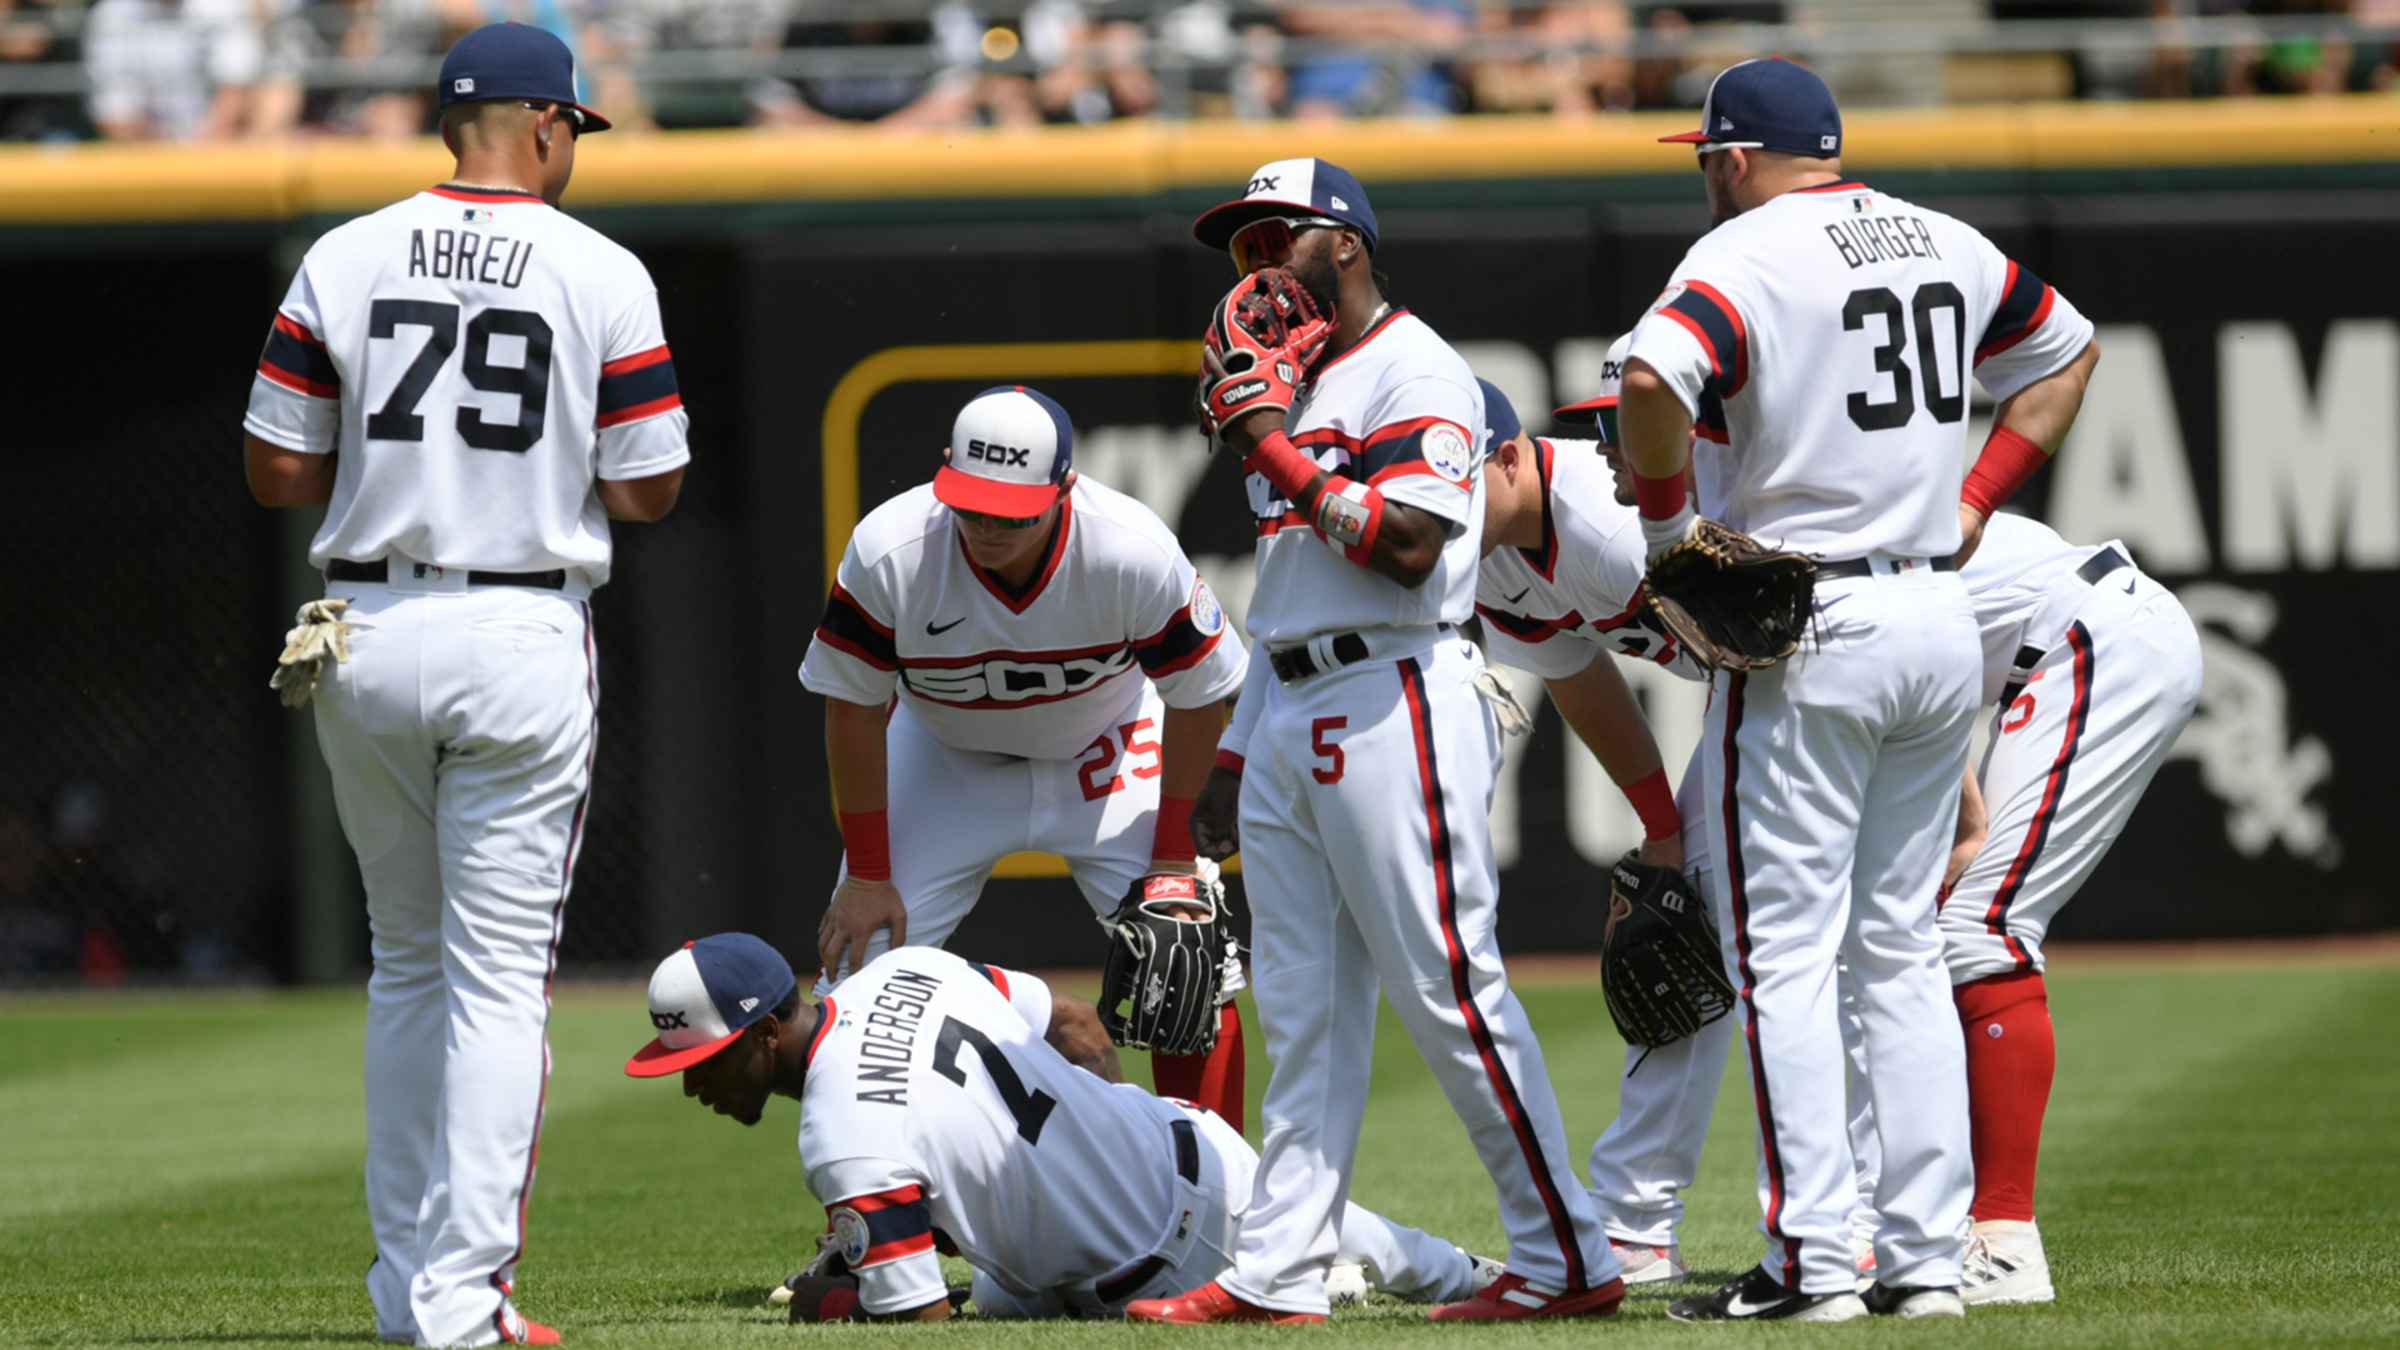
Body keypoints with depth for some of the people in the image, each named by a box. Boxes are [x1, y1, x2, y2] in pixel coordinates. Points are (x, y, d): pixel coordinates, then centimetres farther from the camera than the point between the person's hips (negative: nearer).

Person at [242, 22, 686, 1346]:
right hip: (522, 636, -3)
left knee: (408, 962, 17)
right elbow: (647, 491, -5)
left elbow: (276, 470, 1)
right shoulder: (604, 277, -4)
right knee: (498, 976, -1)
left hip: (362, 632, 3)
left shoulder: (344, 260, 2)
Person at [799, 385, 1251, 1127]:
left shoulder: (1137, 555, -33)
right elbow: (854, 710, -17)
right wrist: (867, 873, -13)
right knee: (856, 957, -8)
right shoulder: (887, 552, -31)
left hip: (1104, 757, -1)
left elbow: (1196, 697, -16)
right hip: (945, 758, 1)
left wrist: (1173, 851, -13)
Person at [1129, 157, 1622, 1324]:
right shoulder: (1293, 381, 22)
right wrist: (1236, 750, 21)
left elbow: (1408, 548, -19)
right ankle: (1279, 1274, 6)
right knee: (1302, 1012, 7)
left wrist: (1282, 456, -14)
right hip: (1288, 717, 9)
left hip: (1392, 704, -9)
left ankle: (1566, 1261, -6)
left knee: (1448, 989, -10)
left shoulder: (1414, 372, -6)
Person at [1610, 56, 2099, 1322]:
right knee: (1903, 949, 13)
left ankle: (1813, 1262, -6)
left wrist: (1667, 525, -13)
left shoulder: (1742, 255, -11)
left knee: (1783, 952, -2)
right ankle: (1928, 1258, 10)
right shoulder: (1946, 245, 11)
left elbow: (1650, 383, -29)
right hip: (1942, 622, 7)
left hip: (1807, 636, -7)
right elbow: (2065, 349, 26)